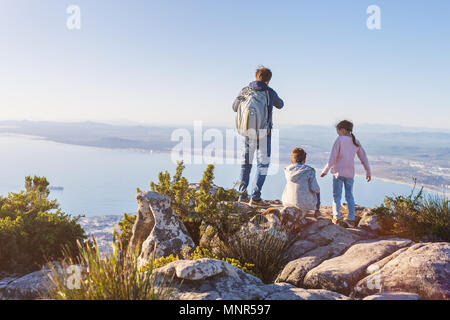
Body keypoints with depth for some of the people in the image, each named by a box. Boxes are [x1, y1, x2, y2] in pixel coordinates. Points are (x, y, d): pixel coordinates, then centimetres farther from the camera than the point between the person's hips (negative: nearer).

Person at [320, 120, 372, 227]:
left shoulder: (339, 140, -9)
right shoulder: (356, 142, 6)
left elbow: (332, 158, -13)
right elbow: (364, 158, 10)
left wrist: (326, 170, -4)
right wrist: (368, 172, 20)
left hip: (338, 172, -4)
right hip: (350, 174, 5)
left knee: (337, 195, 6)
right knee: (349, 196, 13)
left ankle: (336, 218, 9)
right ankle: (351, 220, 12)